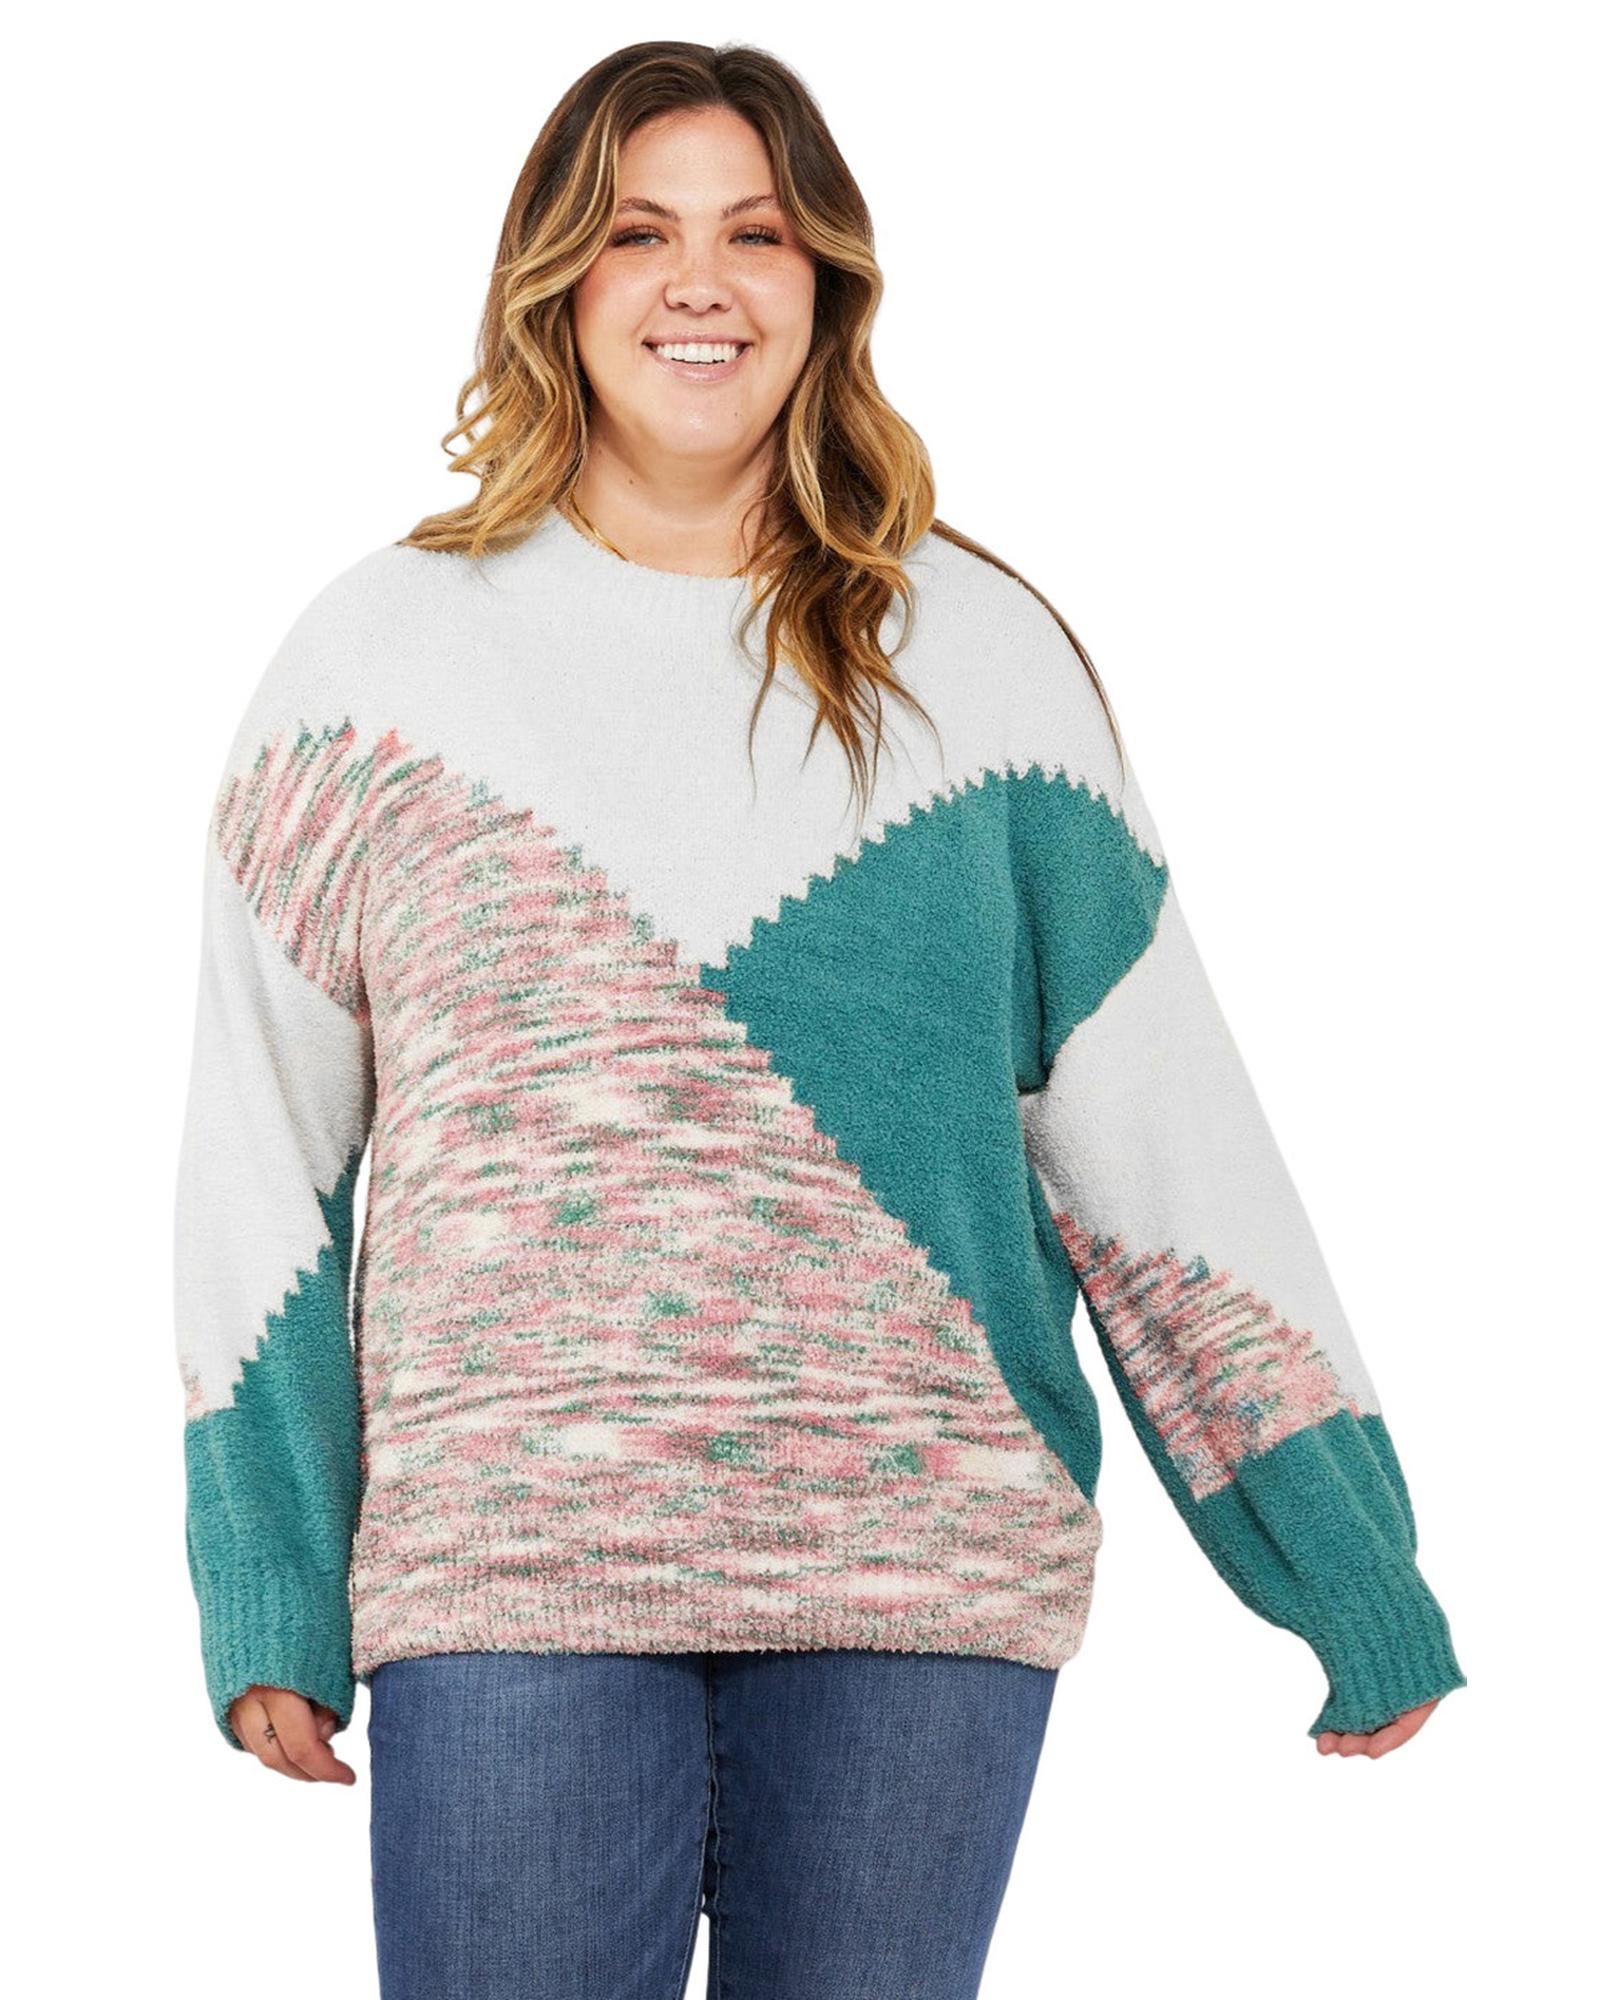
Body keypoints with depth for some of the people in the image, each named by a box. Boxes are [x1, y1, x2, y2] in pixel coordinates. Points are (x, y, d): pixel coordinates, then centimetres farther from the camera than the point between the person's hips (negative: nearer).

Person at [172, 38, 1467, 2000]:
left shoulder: (978, 657, 7)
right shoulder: (386, 652, 6)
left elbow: (1165, 1128, 6)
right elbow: (263, 1156, 7)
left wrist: (1355, 1577, 5)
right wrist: (267, 1601, 2)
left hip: (922, 1566, 1)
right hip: (505, 1566, 0)